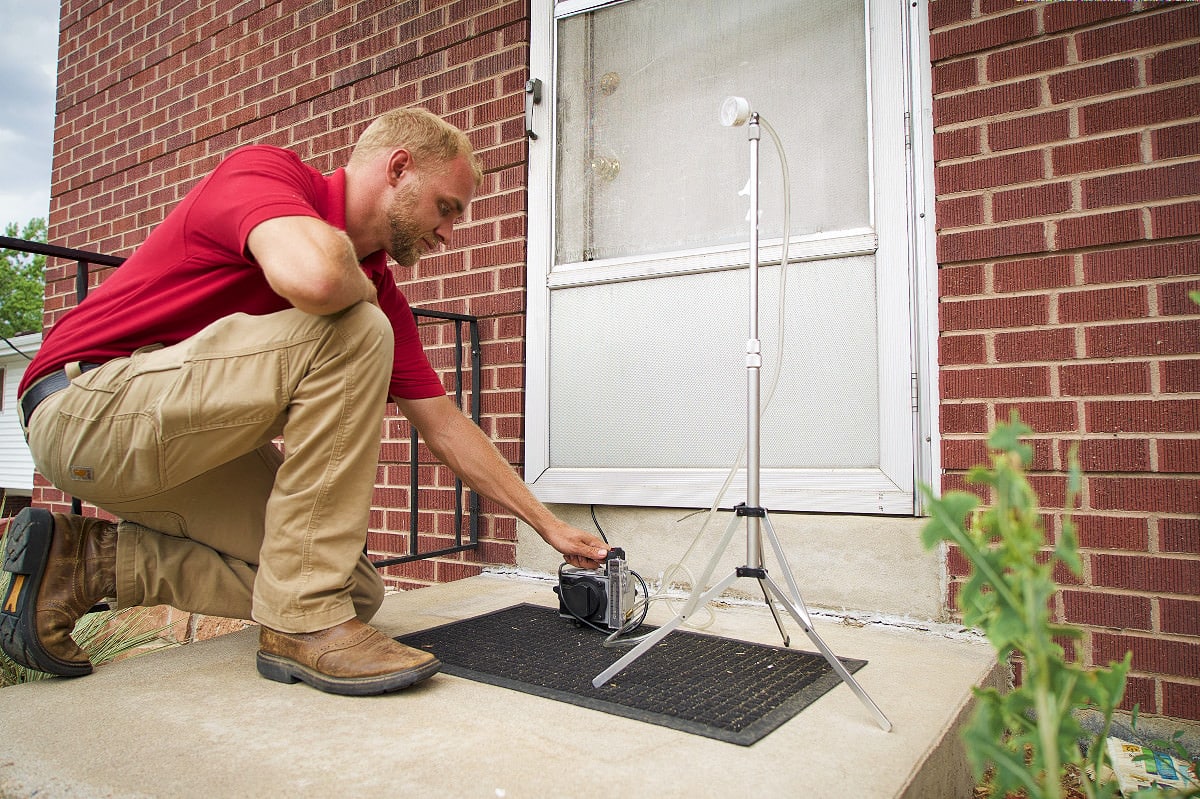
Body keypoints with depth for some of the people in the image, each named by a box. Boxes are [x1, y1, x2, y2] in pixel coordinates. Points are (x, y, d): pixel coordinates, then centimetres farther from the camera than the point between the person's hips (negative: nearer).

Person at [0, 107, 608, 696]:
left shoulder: (376, 290, 7)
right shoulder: (262, 170, -14)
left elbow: (444, 426, 8)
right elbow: (313, 276, -40)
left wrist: (549, 525, 9)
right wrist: (360, 288, -14)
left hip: (183, 442, 8)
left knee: (358, 588, 1)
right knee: (353, 333, -26)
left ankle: (87, 561, 7)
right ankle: (303, 621, -20)